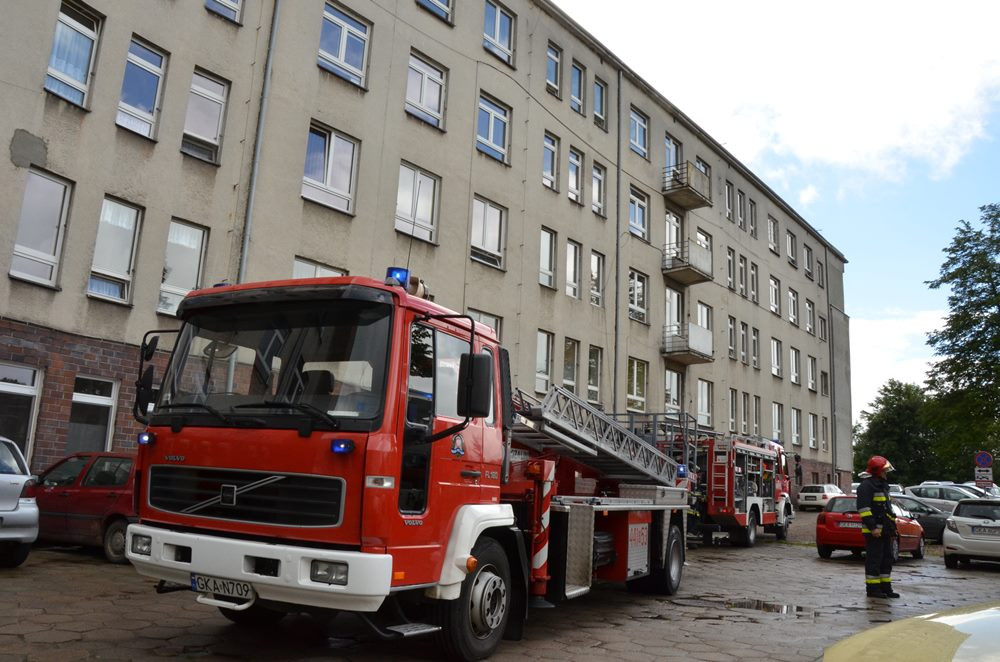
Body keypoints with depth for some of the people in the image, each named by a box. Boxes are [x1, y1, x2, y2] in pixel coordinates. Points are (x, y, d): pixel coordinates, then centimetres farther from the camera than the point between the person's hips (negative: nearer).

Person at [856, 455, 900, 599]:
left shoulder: (883, 485, 19)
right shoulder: (866, 486, -13)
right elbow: (863, 508, -20)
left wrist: (892, 527, 21)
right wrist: (872, 527, -24)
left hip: (885, 530, 10)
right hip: (874, 531, -10)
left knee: (887, 559, 13)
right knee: (874, 560, -4)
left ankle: (885, 587, 21)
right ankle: (872, 588, 1)